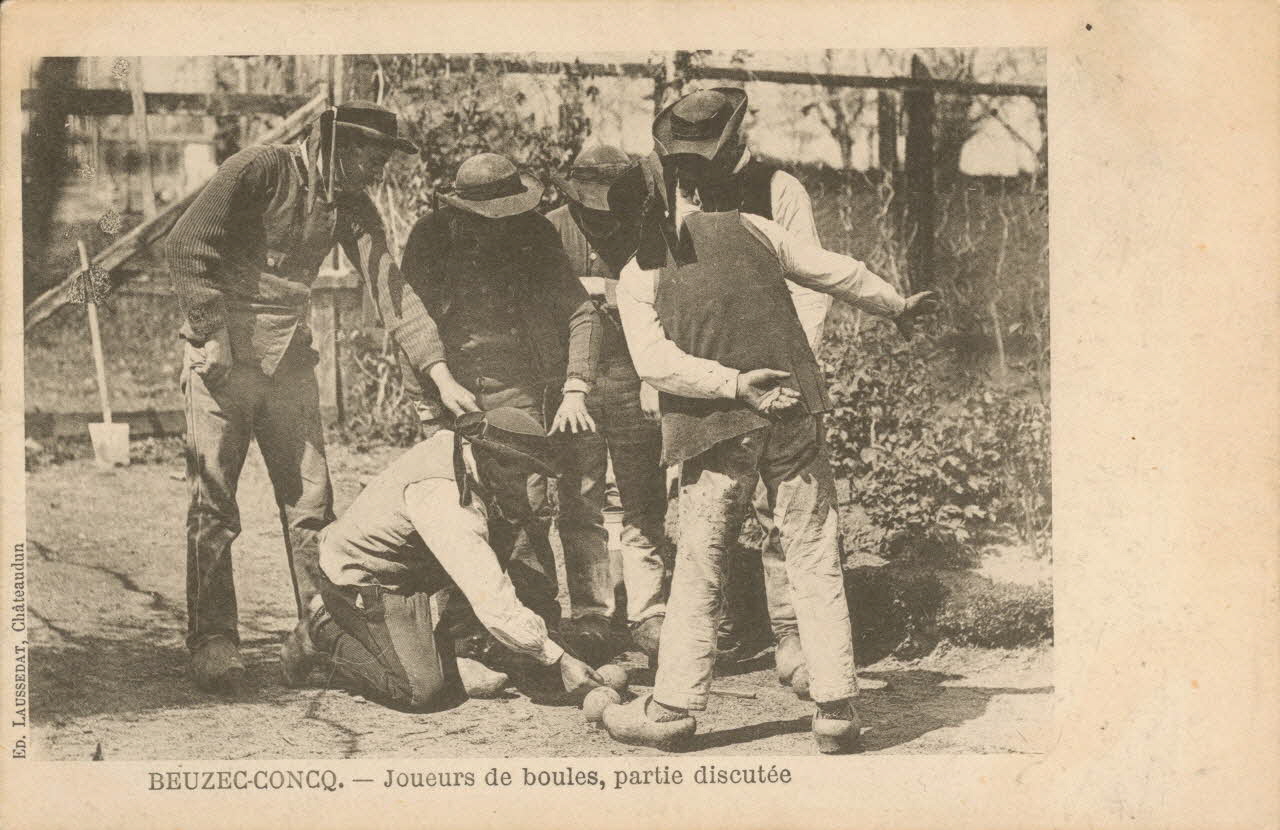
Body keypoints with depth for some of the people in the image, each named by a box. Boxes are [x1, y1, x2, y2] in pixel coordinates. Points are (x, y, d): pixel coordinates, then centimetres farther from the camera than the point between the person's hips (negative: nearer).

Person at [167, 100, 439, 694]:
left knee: (310, 499, 4)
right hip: (222, 354, -5)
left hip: (289, 357, 6)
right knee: (213, 501, -3)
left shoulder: (351, 206, 5)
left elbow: (389, 288, -1)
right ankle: (212, 641, 3)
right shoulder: (261, 169, -13)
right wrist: (212, 339, -20)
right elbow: (184, 246, -15)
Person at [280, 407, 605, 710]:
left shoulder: (453, 444, -8)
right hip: (358, 581, -10)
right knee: (423, 691, -18)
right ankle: (328, 630, 2)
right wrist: (560, 658, -32)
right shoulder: (445, 501, -34)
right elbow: (494, 603, -37)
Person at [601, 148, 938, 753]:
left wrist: (734, 383, -12)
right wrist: (897, 305, 31)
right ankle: (836, 710, 6)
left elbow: (654, 361, -11)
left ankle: (672, 707, 12)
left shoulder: (638, 276, 2)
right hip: (792, 414, 1)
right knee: (814, 562, 5)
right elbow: (840, 274, 15)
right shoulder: (752, 231, 7)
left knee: (698, 571, 8)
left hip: (715, 431, -1)